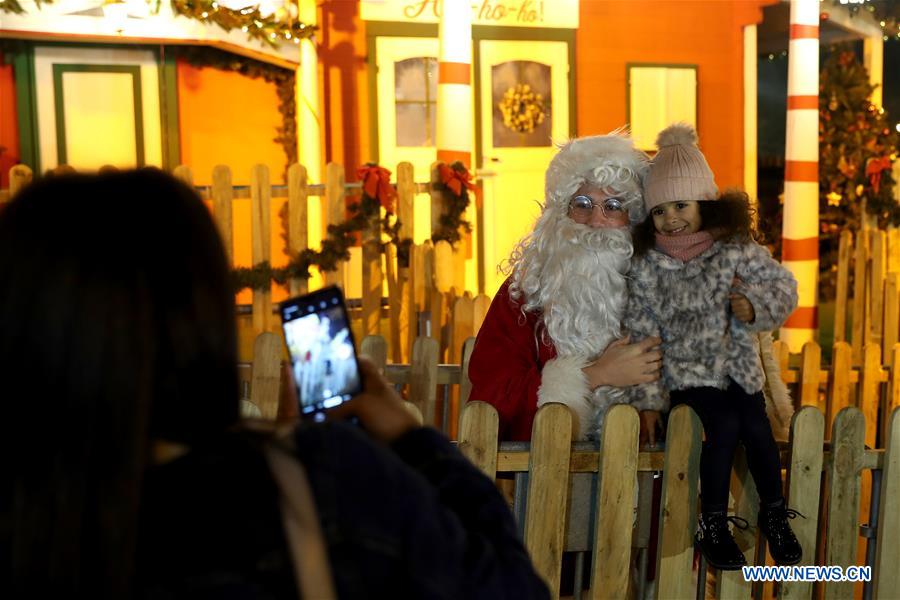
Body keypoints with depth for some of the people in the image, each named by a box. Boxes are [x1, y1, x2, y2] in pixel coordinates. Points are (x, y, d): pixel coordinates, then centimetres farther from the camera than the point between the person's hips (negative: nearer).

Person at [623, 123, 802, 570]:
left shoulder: (736, 248, -4)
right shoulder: (647, 265, -8)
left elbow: (782, 286, 3)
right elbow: (641, 333, -6)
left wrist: (754, 304, -19)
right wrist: (648, 396, -9)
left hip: (738, 366, 2)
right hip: (685, 373, -2)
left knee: (755, 426, -17)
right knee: (724, 425, -22)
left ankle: (774, 512, 7)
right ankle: (713, 522, -4)